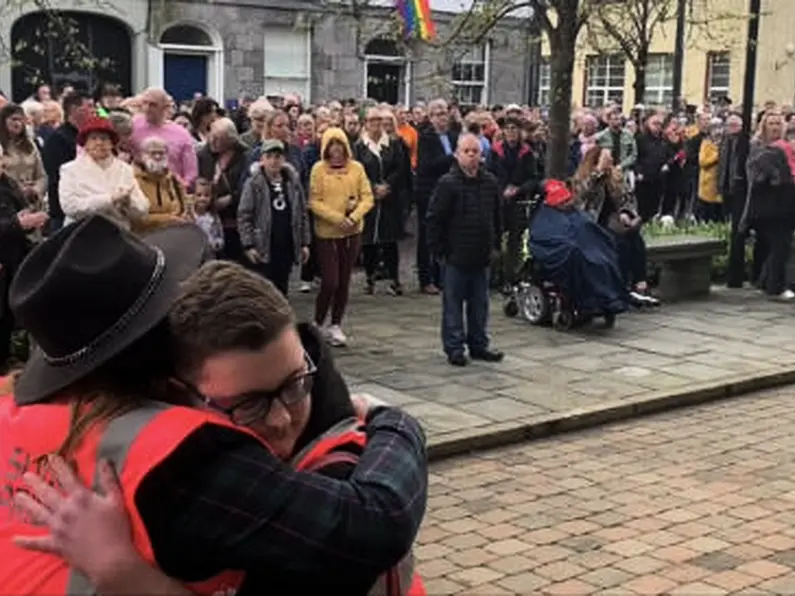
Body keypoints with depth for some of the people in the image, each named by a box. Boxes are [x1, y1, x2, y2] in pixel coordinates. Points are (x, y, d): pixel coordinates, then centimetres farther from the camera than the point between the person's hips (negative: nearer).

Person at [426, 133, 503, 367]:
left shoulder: (490, 182, 6)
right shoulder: (448, 183, -11)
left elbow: (496, 216, 16)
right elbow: (435, 219, -10)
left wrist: (495, 244, 12)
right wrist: (438, 249, -11)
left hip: (481, 254, 5)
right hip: (456, 254, -5)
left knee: (479, 304, 12)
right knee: (453, 304, 2)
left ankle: (478, 345, 23)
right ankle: (454, 348, 10)